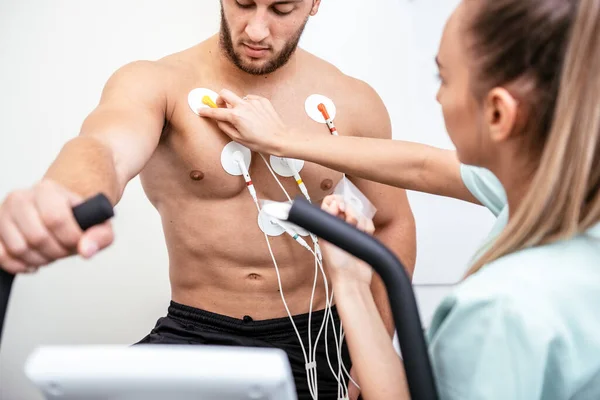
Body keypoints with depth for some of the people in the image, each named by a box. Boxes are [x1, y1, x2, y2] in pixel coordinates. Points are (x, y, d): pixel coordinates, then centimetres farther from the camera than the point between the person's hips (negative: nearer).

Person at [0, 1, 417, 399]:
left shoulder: (350, 101, -2)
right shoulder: (154, 84, -10)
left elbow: (394, 223, 9)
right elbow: (105, 148, -33)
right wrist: (67, 201, -57)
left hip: (312, 340, 2)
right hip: (192, 333, -1)